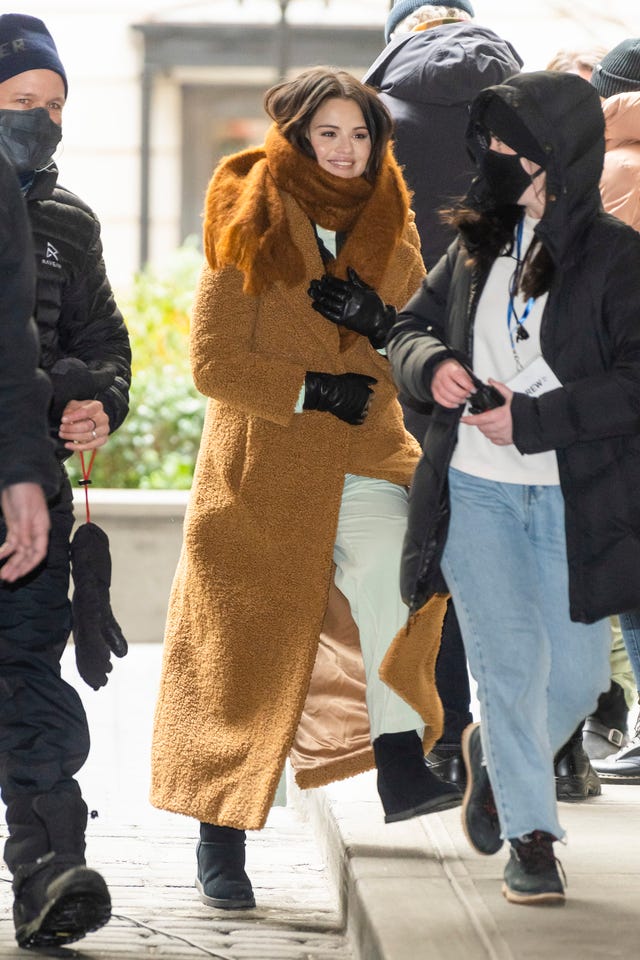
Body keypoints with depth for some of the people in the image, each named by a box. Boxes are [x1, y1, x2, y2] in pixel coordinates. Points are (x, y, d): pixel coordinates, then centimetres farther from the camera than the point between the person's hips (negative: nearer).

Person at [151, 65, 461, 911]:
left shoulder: (389, 231, 8)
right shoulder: (248, 234, -3)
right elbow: (214, 362, -6)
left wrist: (383, 324, -9)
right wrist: (311, 390, -16)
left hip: (365, 457, 2)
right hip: (263, 467, -2)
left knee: (388, 558, -29)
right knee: (246, 653, 1)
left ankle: (401, 770, -29)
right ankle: (222, 843, 14)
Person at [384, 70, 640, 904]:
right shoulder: (477, 244, 8)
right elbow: (411, 327, 18)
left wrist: (532, 418, -17)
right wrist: (431, 364, -5)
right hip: (477, 490, 2)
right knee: (510, 660, -4)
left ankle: (493, 755, 32)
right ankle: (530, 836, 8)